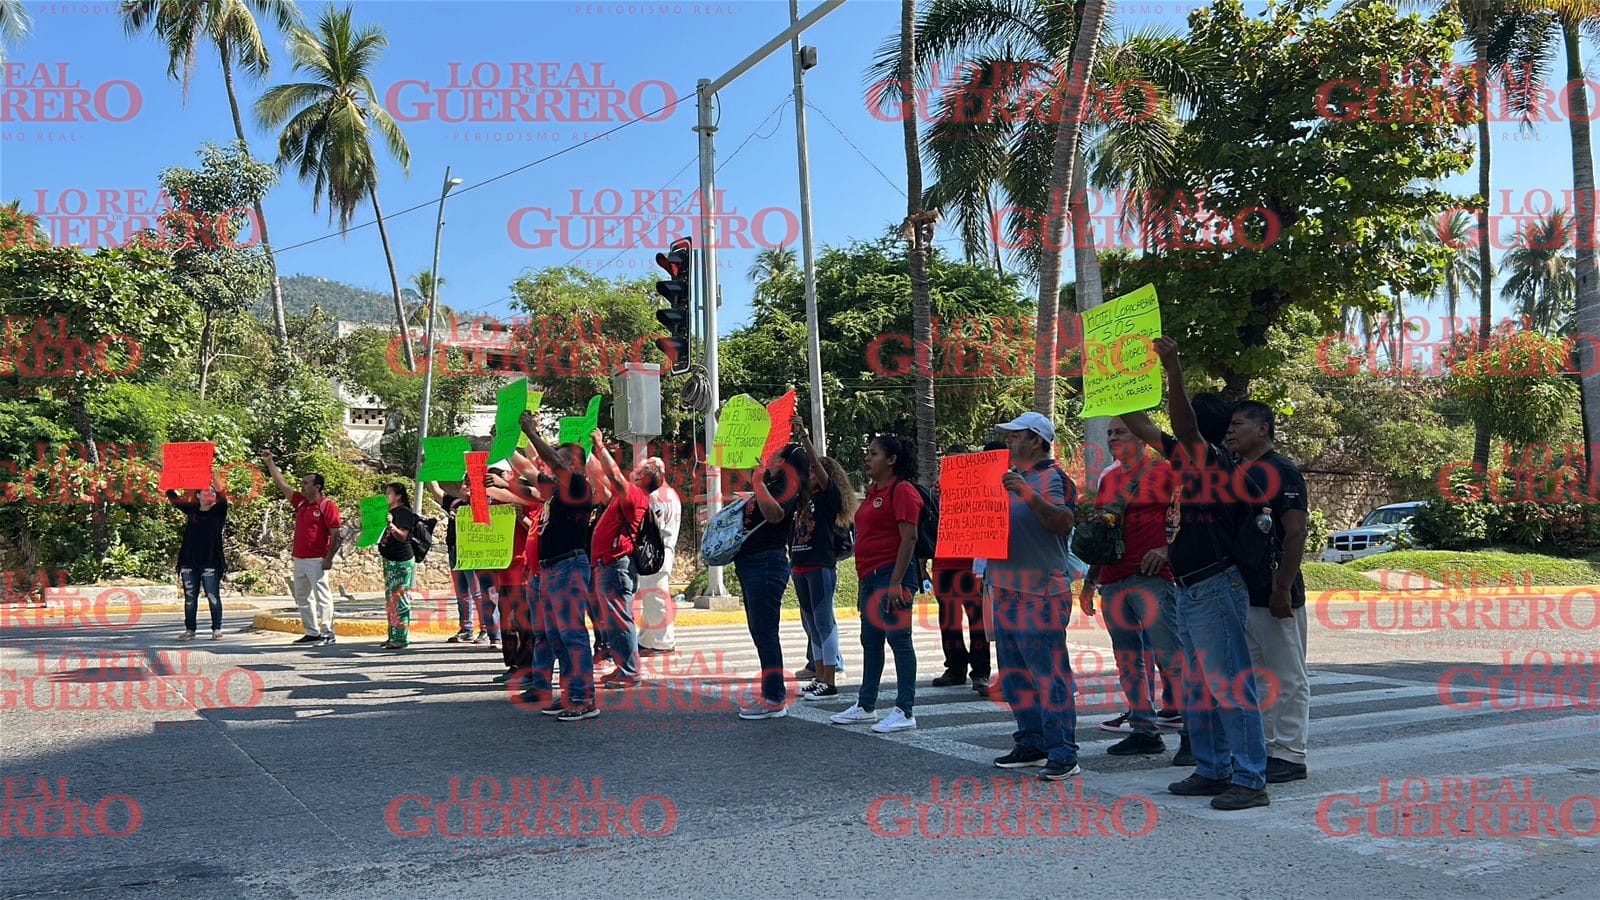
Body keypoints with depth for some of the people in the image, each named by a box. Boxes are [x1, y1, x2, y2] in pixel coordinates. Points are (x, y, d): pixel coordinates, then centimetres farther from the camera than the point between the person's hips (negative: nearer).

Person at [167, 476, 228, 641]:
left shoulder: (218, 511, 1)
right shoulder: (191, 509, 11)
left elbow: (223, 501, -20)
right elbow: (173, 497, 12)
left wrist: (216, 484, -33)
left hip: (210, 563, -3)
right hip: (189, 562, 3)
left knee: (213, 597, -1)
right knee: (190, 598, 8)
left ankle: (217, 629, 5)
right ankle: (189, 630, 14)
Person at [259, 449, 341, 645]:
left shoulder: (327, 506, -9)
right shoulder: (300, 502, 13)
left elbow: (335, 534, -13)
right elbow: (282, 484, 19)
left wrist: (329, 558, -18)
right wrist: (269, 463, 17)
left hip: (317, 561, -9)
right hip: (299, 559, 9)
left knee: (322, 596, -8)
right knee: (302, 597, 11)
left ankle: (328, 634, -6)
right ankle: (312, 633, 17)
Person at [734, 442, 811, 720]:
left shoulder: (788, 486, -10)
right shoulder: (771, 485, 19)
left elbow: (774, 513, -31)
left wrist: (758, 483, -21)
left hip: (767, 562, -10)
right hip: (750, 562, 10)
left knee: (764, 631, -10)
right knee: (758, 630, 13)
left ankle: (774, 700, -7)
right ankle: (773, 691, 20)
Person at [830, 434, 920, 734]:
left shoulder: (902, 491, -11)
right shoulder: (873, 492, 18)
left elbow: (909, 538, -17)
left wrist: (896, 583, -22)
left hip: (891, 576, -10)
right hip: (870, 576, 10)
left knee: (898, 639, -6)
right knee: (870, 641, 14)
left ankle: (904, 712, -2)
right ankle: (866, 706, 23)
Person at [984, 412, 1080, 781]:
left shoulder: (1052, 477, -7)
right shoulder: (1009, 476, 19)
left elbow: (1064, 522, -23)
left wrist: (1030, 495, -36)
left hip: (1040, 591, -9)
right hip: (1006, 588, 9)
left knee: (1048, 673, -9)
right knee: (1013, 674, 12)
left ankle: (1063, 753, -7)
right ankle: (1031, 743, 21)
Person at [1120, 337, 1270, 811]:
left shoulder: (1215, 463, -12)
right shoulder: (1189, 462, 12)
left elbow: (1184, 426, -32)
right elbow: (1142, 426, 21)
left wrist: (1174, 370, -41)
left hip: (1216, 588, -10)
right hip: (1190, 590, 10)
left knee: (1231, 686, -7)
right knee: (1198, 689, 15)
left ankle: (1251, 780, -2)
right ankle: (1213, 771, 24)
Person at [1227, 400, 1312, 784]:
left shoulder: (1282, 472, -9)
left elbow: (1296, 533, -15)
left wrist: (1283, 589, -20)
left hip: (1273, 596, -9)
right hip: (1238, 591, 9)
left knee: (1288, 678, 1)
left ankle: (1289, 755, 6)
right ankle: (1260, 747, 23)